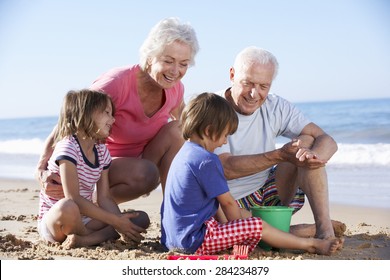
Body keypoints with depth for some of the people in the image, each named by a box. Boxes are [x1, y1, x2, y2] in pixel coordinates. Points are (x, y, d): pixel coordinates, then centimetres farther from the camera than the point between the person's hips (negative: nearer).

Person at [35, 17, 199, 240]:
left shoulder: (175, 89, -7)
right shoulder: (117, 83, -27)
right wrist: (42, 170, -39)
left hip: (140, 161, 6)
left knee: (175, 130, -17)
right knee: (145, 173, -36)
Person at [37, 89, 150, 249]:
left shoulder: (102, 152, 8)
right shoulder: (67, 147, -17)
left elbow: (104, 198, 3)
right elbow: (74, 199, -26)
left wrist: (121, 220, -18)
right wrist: (116, 221, -26)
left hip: (83, 219, 8)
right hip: (53, 220, -8)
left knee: (141, 219, -5)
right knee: (68, 207, -42)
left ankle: (84, 240, -24)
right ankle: (104, 236, -12)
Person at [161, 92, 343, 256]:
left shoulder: (185, 153, 13)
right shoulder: (207, 161, -19)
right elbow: (227, 202, -11)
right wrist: (239, 229, 4)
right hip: (193, 240, -11)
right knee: (256, 226, -8)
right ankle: (310, 245, 4)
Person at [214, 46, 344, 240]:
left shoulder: (276, 107, -4)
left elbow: (328, 141, -12)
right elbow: (226, 169, -28)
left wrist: (312, 156, -37)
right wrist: (279, 155, -38)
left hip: (270, 193, 4)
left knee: (307, 141, -17)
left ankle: (325, 228, -21)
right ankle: (313, 230, -12)